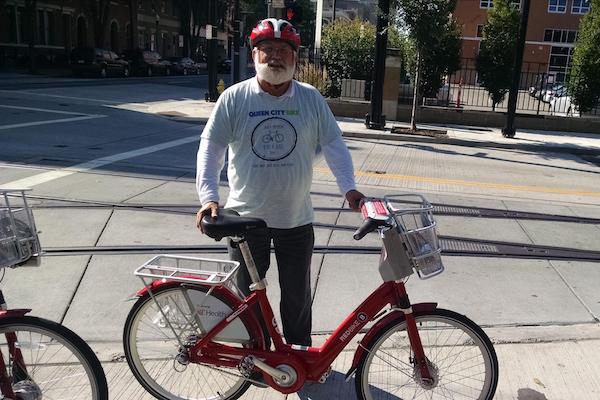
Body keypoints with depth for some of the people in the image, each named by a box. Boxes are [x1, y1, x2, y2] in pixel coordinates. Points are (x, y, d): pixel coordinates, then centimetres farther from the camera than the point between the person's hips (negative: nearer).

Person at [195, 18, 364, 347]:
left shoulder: (311, 99, -1)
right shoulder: (234, 98, -5)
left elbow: (333, 144, 0)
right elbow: (210, 146, -7)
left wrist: (349, 188, -13)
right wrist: (209, 197, -18)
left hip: (296, 218, 1)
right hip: (245, 217, 0)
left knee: (297, 294, 14)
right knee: (249, 294, 14)